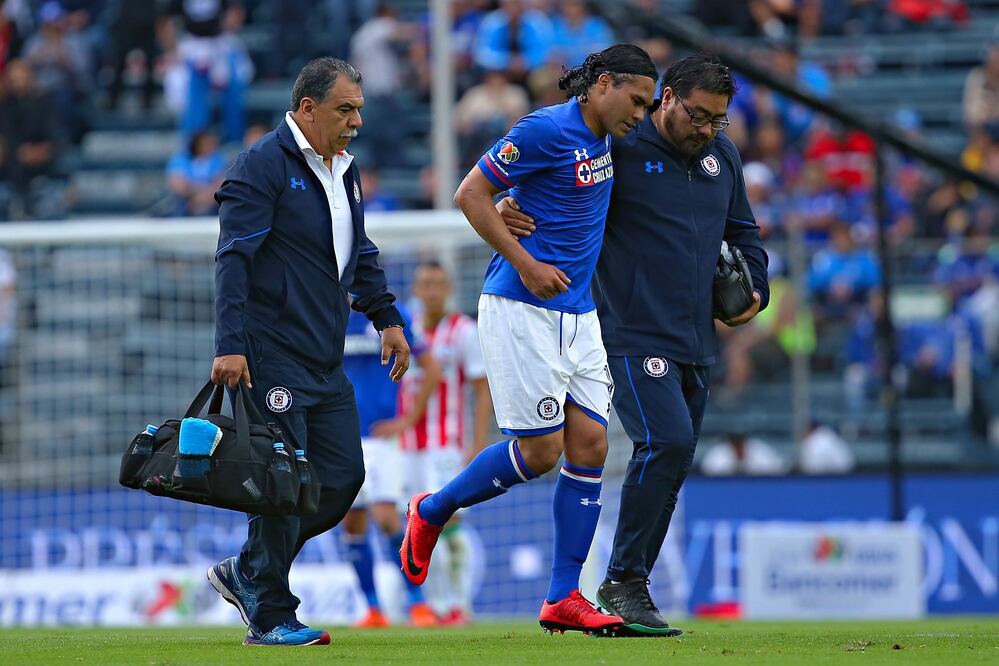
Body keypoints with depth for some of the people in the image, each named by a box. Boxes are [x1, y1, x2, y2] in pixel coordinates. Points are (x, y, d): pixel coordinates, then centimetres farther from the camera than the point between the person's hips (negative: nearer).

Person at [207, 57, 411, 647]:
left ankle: (247, 574, 21)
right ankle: (271, 618, 3)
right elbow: (234, 260, -15)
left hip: (327, 362, 8)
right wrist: (230, 346, -22)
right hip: (273, 355, -8)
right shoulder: (263, 167, -10)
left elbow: (361, 256, 31)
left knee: (343, 476, 5)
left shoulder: (345, 171, 17)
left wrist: (387, 318, 23)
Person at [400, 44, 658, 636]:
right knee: (540, 450, -7)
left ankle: (563, 599, 3)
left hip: (578, 314, 8)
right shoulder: (547, 130, -14)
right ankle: (432, 512, 18)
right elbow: (471, 194, -13)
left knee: (590, 445, -1)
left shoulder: (601, 138, 12)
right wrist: (526, 264, -17)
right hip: (522, 312, -8)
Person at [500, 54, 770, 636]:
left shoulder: (722, 154, 13)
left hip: (697, 344, 7)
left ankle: (629, 589, 16)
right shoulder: (619, 147, -8)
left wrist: (756, 288, 12)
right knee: (666, 441, -22)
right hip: (635, 336, -7)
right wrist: (511, 211, -25)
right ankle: (624, 582, -13)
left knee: (673, 465, 7)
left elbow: (743, 231, 27)